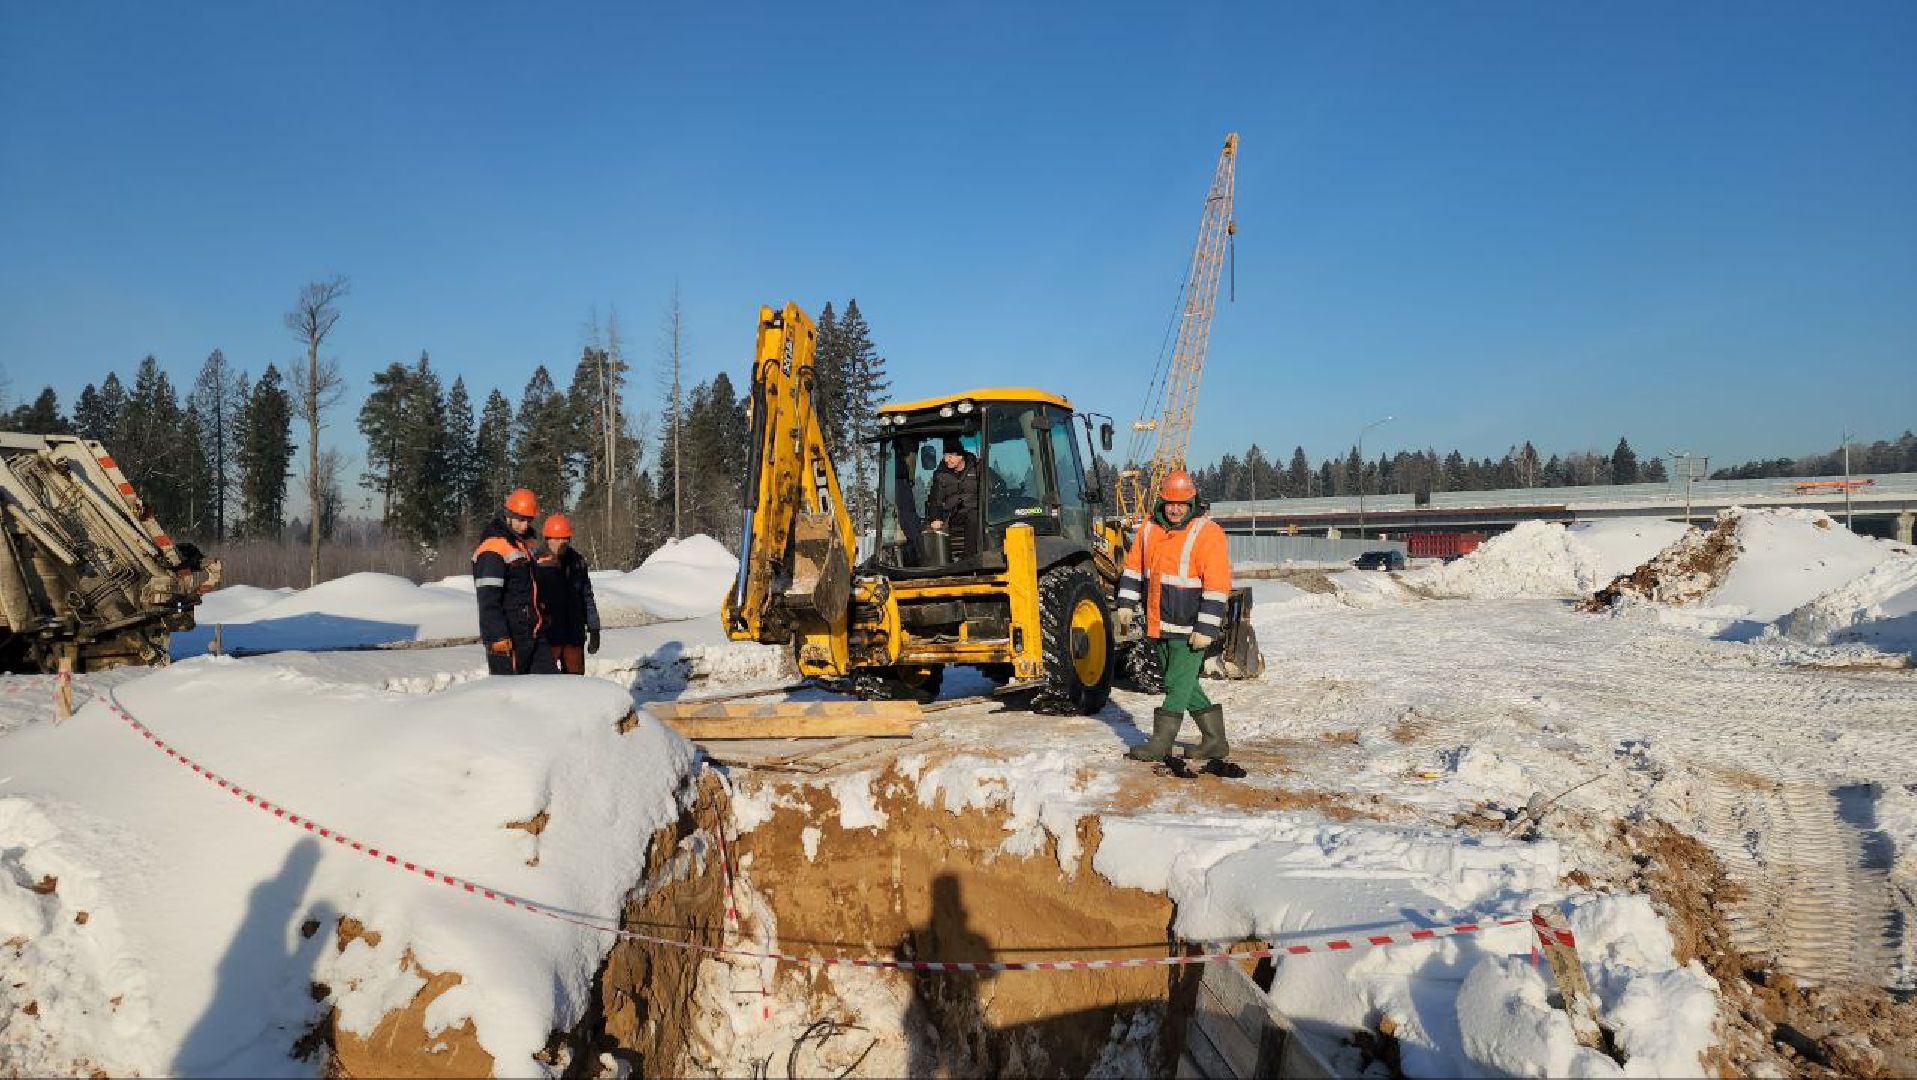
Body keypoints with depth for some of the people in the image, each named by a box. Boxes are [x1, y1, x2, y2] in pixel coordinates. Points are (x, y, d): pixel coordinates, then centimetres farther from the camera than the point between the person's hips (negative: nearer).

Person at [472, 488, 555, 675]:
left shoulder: (525, 542, 15)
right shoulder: (493, 549, -14)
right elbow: (488, 600, -20)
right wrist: (497, 636, -24)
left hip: (532, 633, 9)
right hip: (509, 638, -9)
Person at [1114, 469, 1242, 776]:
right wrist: (1127, 604, 8)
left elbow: (1217, 586, -16)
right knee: (1183, 684, 14)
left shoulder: (1208, 533, -13)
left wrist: (1205, 629, -19)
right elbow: (1134, 567, 16)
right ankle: (1215, 741, 25)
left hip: (1189, 629, -7)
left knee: (1177, 684, -2)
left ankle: (1161, 743, 8)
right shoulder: (1150, 529, 6)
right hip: (1158, 625, 7)